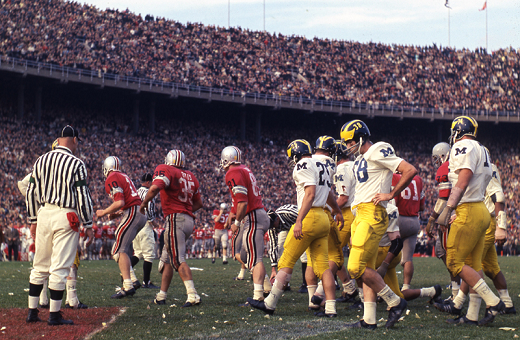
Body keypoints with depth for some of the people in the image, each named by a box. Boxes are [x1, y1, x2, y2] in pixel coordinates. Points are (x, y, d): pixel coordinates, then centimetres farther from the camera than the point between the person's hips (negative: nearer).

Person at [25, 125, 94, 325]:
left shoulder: (41, 161, 8)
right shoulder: (76, 164, -8)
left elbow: (31, 193, 11)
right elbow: (82, 196, -10)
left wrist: (33, 220, 18)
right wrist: (88, 223, -3)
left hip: (44, 213, 6)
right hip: (66, 217, -5)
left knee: (40, 266, 13)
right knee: (60, 267, -3)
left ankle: (32, 311, 16)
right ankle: (54, 315, -2)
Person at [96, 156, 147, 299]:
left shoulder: (112, 179, -8)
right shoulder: (123, 176, 22)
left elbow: (120, 202, -17)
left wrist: (104, 213, -4)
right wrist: (116, 214, 20)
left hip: (132, 214, -10)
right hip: (140, 214, 10)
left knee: (119, 250, -13)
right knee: (122, 248, 17)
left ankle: (128, 286, -23)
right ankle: (133, 280, 11)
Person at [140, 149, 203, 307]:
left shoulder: (165, 170, -4)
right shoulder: (190, 177, 17)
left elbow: (154, 188, -22)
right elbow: (198, 203, 21)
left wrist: (144, 203, -5)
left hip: (175, 219, -8)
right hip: (189, 219, 8)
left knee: (178, 259, -12)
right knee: (167, 257, 17)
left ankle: (193, 296, -23)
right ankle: (161, 296, 20)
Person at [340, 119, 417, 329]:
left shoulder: (378, 152, -10)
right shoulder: (361, 158, 19)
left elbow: (410, 170, -16)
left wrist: (391, 194, -12)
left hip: (372, 215, -10)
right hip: (360, 215, 10)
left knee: (357, 268, -14)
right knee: (367, 268, 7)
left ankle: (395, 302, -2)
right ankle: (369, 320, 8)